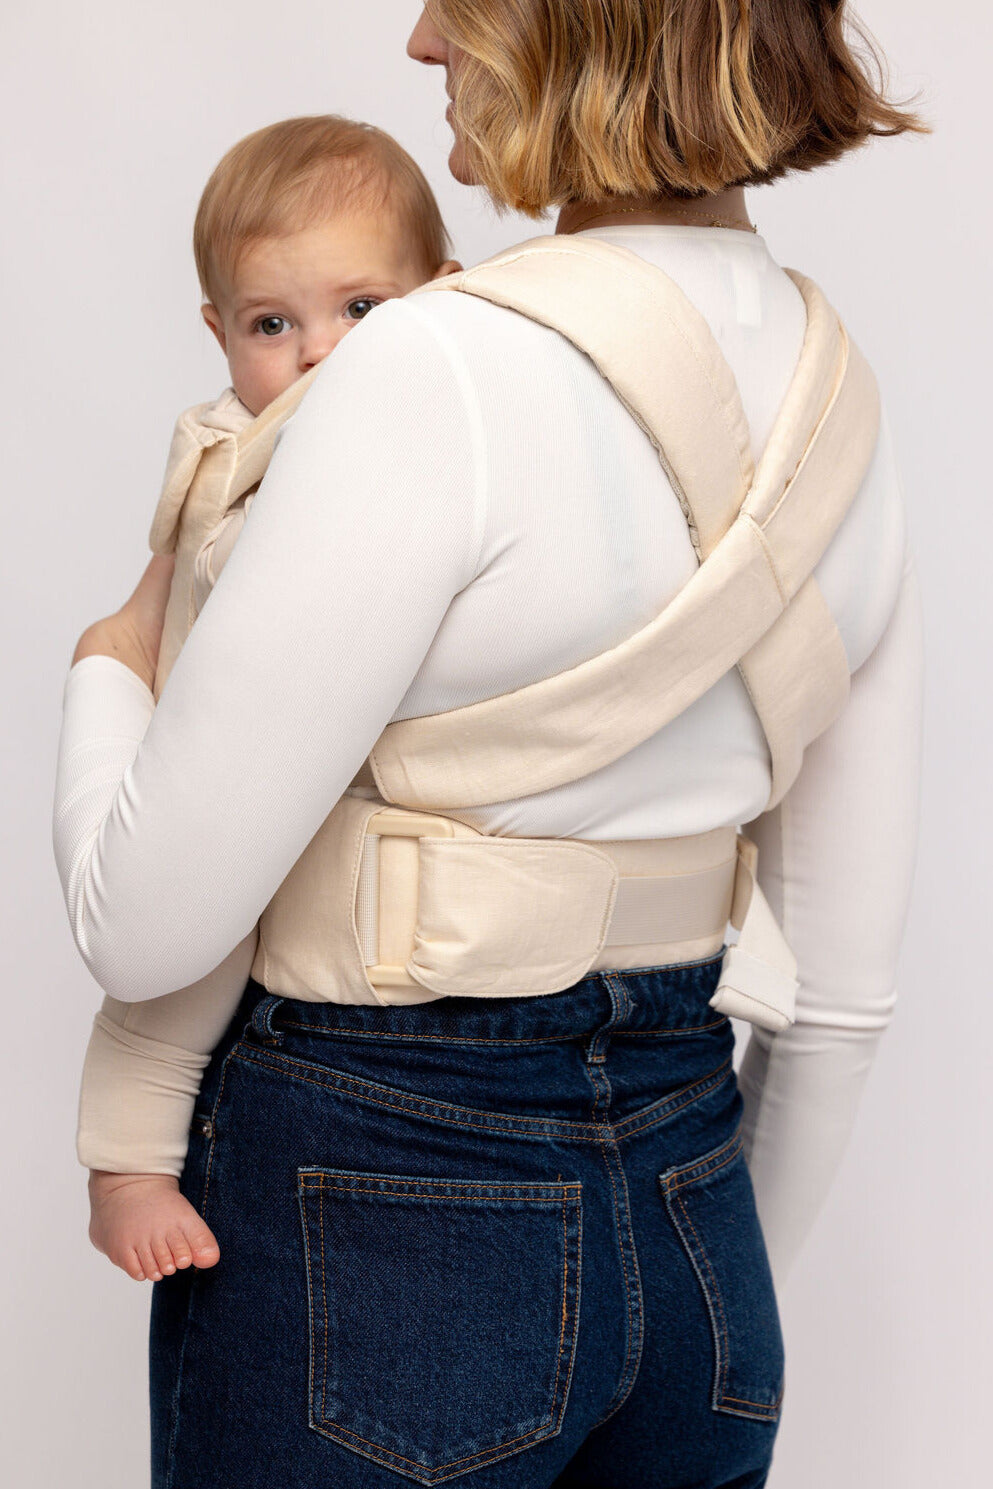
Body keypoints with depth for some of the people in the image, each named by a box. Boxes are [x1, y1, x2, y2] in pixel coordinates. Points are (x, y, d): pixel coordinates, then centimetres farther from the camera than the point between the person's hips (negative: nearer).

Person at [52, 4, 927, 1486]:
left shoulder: (442, 366, -21)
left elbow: (142, 927, -20)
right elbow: (847, 988, 8)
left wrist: (110, 662, 0)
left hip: (379, 1215, -6)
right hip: (694, 1220, 6)